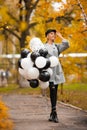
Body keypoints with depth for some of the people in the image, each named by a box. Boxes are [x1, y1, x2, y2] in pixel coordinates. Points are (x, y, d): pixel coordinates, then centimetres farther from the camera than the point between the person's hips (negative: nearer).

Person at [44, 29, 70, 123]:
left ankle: (52, 114, 11)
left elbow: (66, 45, 1)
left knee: (55, 92, 6)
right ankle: (54, 113, -14)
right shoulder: (43, 47, 3)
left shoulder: (57, 46, 17)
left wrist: (60, 36, 10)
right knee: (52, 91, -13)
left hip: (57, 71, 5)